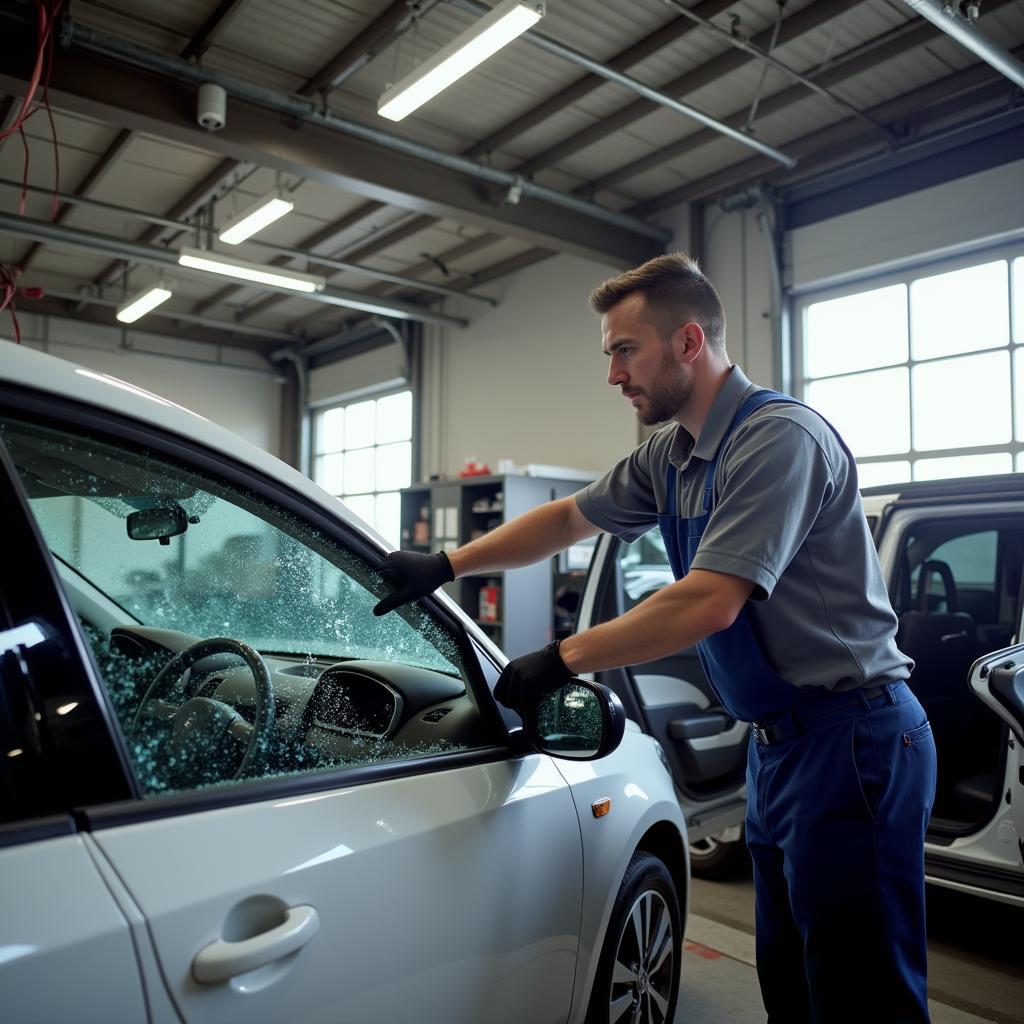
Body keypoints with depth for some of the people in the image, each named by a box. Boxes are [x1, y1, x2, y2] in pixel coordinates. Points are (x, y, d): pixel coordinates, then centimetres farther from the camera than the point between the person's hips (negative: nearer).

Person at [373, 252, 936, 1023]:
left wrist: (563, 659, -17)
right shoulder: (670, 456, 7)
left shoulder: (779, 437, -19)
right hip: (780, 739, 9)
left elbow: (708, 604, -26)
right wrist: (443, 566, 11)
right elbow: (567, 519, 16)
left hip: (851, 737, -8)